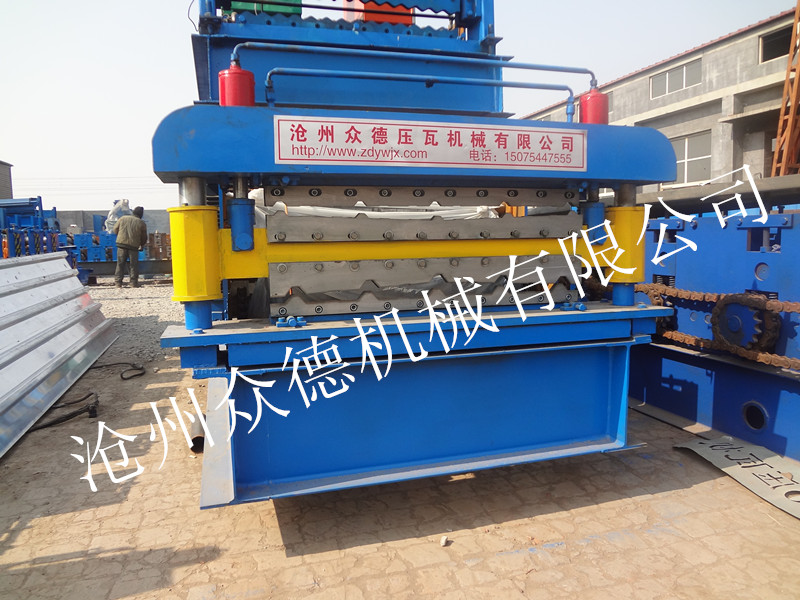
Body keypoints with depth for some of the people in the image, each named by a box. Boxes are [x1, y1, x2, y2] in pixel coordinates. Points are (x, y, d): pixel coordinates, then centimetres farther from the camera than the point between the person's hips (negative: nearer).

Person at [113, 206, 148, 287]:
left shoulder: (123, 218, 6)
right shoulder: (141, 223, 0)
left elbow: (115, 229, 13)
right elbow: (144, 237, 7)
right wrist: (142, 245, 26)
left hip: (121, 244, 2)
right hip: (134, 246, -2)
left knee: (120, 264, 8)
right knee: (134, 265, 6)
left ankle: (118, 282, 7)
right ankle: (134, 282, 6)